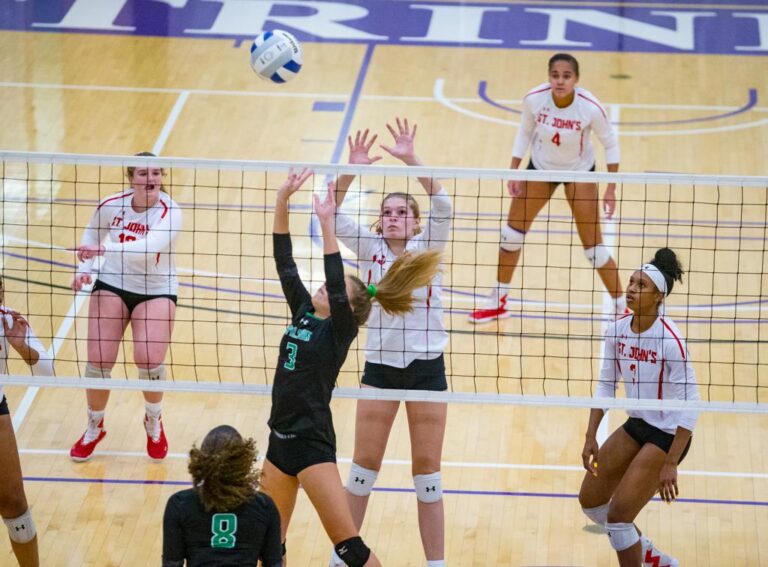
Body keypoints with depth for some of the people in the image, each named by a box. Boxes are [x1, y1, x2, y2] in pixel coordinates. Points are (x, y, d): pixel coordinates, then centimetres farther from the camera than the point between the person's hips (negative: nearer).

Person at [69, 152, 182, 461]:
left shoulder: (170, 212, -22)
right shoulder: (110, 206, -10)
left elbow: (149, 247, -40)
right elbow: (90, 237, 11)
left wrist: (104, 248, -50)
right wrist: (83, 270, -3)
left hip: (156, 291, -2)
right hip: (112, 285, 2)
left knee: (149, 360, -20)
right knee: (98, 361, -6)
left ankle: (154, 423, 12)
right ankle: (94, 427, 22)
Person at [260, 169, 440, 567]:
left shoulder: (340, 330, -9)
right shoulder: (303, 311, 8)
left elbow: (336, 285, -27)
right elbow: (284, 261, 6)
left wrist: (327, 225, -32)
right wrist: (282, 199, -3)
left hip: (312, 443, -7)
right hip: (280, 437, 7)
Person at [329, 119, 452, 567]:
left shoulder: (426, 248, -1)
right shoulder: (370, 249, 3)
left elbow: (442, 206, -19)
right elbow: (333, 214, -11)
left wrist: (411, 160, -31)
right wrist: (352, 170, -27)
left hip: (426, 365, -1)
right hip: (380, 365, 1)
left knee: (427, 470, 5)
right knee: (364, 465, 8)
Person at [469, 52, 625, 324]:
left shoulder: (590, 107, -30)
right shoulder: (534, 99, -24)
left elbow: (610, 143, -13)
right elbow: (525, 131, -3)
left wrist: (611, 189, -15)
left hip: (579, 171, -3)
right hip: (540, 166, 3)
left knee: (593, 245, -6)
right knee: (513, 229, 7)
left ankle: (622, 307, 10)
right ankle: (498, 301, 25)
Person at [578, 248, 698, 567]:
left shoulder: (670, 341, -26)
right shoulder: (616, 331, -5)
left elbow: (689, 407, -24)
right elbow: (606, 386, 7)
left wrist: (670, 464, -26)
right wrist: (591, 438, -1)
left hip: (668, 435, -8)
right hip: (636, 426, 8)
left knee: (618, 514, -12)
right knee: (590, 499, 14)